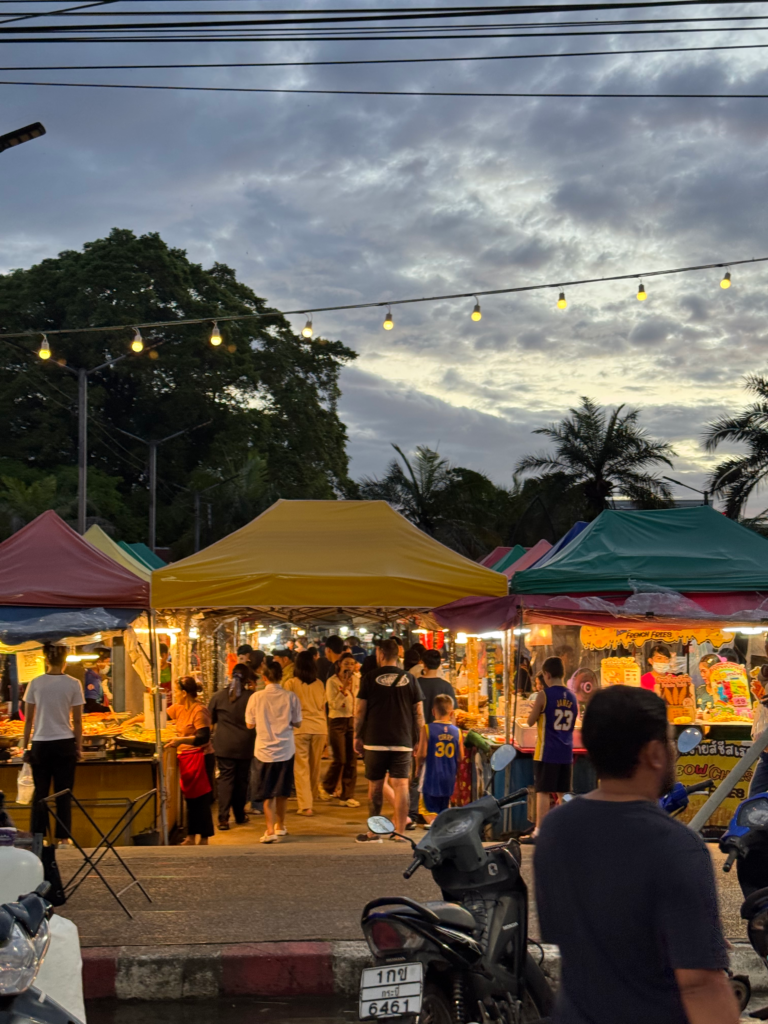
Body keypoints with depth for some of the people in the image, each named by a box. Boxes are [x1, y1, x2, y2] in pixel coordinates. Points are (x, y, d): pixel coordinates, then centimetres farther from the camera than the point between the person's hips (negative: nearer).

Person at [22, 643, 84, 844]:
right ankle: (63, 837, 8)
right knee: (64, 793, 6)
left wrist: (25, 747, 8)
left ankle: (37, 837, 11)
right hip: (64, 744, -1)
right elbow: (77, 721, -2)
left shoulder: (36, 683, -1)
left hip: (40, 744, 1)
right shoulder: (73, 684, -4)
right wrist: (79, 748, 6)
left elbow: (28, 720, 0)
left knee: (40, 793, 9)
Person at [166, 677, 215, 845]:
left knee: (201, 800, -4)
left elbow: (203, 737, -25)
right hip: (186, 758, 9)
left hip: (200, 758, -9)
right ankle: (191, 837, 21)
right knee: (190, 799, 13)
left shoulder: (199, 710, -18)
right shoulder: (179, 708, 8)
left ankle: (204, 839, 3)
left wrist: (180, 740, -35)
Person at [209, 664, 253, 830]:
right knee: (241, 779, 12)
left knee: (225, 778, 3)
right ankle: (240, 815, 23)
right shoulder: (251, 697, -8)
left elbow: (210, 720, 9)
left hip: (223, 744, 0)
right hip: (244, 745, 0)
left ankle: (223, 818, -5)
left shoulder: (218, 696, -3)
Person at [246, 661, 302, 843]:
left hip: (264, 750, -1)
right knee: (282, 791, 18)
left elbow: (250, 724, -1)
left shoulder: (256, 697, -10)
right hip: (285, 750, 1)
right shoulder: (290, 697, -9)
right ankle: (280, 826, 32)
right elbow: (297, 723, -1)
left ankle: (270, 830, -5)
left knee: (267, 793, 6)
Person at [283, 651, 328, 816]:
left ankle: (305, 806, -6)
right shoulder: (319, 684, 8)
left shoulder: (290, 683, -2)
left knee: (301, 767, -1)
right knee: (315, 767, 13)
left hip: (300, 728, -3)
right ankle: (311, 802, 23)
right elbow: (323, 708, 14)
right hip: (319, 728, 3)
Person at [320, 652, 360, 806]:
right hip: (337, 722, -4)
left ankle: (348, 796, 8)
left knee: (352, 760, 1)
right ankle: (327, 788, 19)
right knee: (339, 759, -6)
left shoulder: (356, 679, 6)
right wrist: (344, 688, -23)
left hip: (353, 720, 4)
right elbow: (334, 704, -16)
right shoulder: (332, 681, -8)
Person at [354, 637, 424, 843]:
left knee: (375, 787, 9)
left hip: (375, 741, -1)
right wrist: (417, 740, 12)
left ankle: (373, 832, 16)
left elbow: (360, 711, -1)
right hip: (403, 741, 1)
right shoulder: (409, 679, 3)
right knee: (401, 785, 1)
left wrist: (357, 736, 10)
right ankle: (400, 831, -3)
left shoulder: (370, 679, -2)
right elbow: (419, 713, 4)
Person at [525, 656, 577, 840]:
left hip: (546, 752, -5)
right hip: (566, 752, 5)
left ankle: (539, 830, -3)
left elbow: (531, 721, -4)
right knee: (564, 793, 10)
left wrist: (534, 708, 16)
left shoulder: (543, 695, -10)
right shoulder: (572, 697, 7)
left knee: (543, 791, -2)